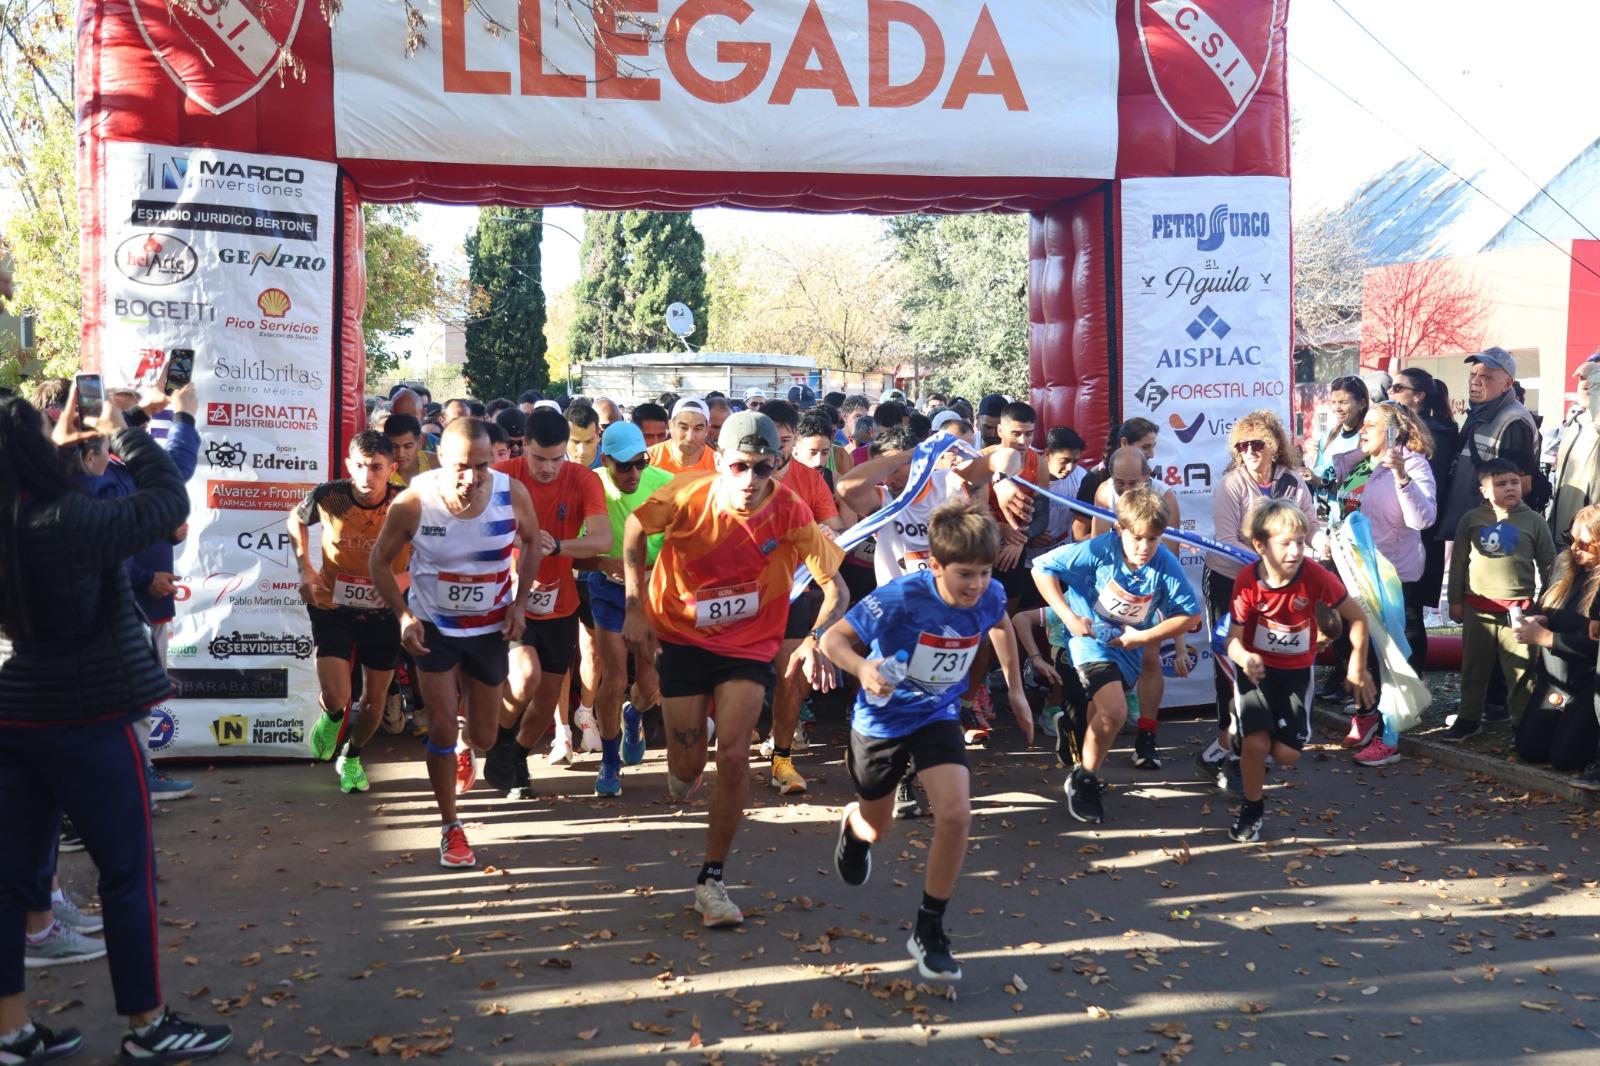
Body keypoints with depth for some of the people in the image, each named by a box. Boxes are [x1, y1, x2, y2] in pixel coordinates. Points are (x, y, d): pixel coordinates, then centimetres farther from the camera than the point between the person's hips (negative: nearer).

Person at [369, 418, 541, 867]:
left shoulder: (512, 494, -20)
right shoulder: (412, 503, -24)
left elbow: (531, 542, 2)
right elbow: (380, 561, -7)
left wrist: (518, 600, -7)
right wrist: (403, 616, -18)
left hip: (490, 628, 2)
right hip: (433, 627, -2)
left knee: (483, 738, 11)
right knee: (442, 727, -5)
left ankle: (465, 749, 50)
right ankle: (450, 828, 14)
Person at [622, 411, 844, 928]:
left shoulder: (790, 512, -19)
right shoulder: (688, 497, -19)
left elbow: (834, 585, -17)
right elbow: (636, 526, 0)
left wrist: (815, 640, -35)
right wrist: (635, 606, -5)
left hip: (749, 646, 0)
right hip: (681, 637, 0)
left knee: (734, 757, -12)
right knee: (689, 765, 4)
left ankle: (711, 881, 5)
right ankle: (682, 771, 46)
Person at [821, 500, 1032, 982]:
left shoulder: (990, 596, -17)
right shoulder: (901, 598, -31)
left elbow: (1001, 626, 9)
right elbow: (833, 639, -26)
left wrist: (1015, 689, 14)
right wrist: (863, 669, -47)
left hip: (938, 716, 3)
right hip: (881, 719, -2)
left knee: (956, 815, -19)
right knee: (875, 831, 17)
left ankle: (929, 931, 0)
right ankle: (852, 823, 59)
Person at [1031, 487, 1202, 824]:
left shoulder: (1166, 564, -18)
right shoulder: (1098, 550, -24)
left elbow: (1191, 614, -10)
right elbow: (1042, 568, -18)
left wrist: (1143, 637, -16)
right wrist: (1069, 617, -22)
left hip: (1129, 645, 4)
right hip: (1091, 636, -4)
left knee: (1101, 713, 16)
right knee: (1114, 712, -22)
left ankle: (1085, 779, 44)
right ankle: (1083, 780, 0)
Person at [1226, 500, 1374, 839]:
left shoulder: (1315, 576, -22)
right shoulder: (1247, 581, -22)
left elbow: (1357, 616, -8)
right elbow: (1234, 638, -18)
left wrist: (1358, 666, -5)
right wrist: (1244, 658, -41)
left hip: (1296, 671, 1)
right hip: (1256, 668, -1)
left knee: (1287, 754, -6)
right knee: (1256, 743, -19)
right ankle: (1251, 808, 8)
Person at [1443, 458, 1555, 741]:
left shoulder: (1533, 521, 1)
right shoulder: (1471, 520, 3)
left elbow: (1548, 565, 8)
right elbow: (1458, 562, 8)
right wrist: (1455, 601, 7)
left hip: (1518, 608, -2)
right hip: (1477, 608, 2)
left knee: (1521, 669, 0)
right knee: (1473, 667, 11)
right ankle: (1469, 718, 22)